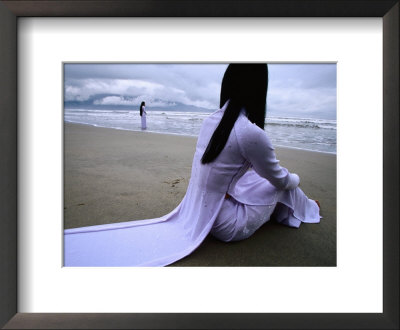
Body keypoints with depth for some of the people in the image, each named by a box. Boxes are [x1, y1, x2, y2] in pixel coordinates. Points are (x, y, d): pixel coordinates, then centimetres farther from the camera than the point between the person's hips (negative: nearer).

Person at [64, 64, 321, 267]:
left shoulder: (211, 121, -3)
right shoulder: (251, 133, -26)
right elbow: (281, 180, -8)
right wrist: (296, 178, 15)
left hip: (197, 212, 7)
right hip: (227, 226, -7)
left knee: (257, 174, 23)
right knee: (284, 185, 11)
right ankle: (306, 209, 42)